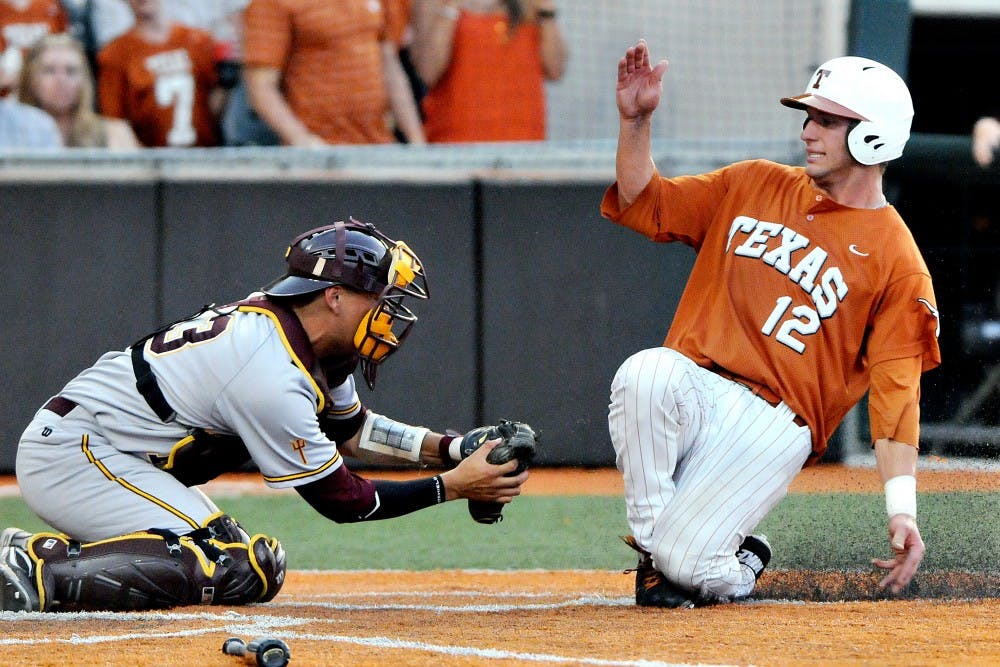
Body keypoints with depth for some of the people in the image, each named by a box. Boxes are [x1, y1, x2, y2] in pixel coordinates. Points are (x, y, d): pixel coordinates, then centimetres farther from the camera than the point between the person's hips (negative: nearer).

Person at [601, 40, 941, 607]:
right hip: (691, 385, 4)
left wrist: (902, 509, -17)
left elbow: (896, 392, -7)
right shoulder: (754, 186, 14)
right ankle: (653, 545, -12)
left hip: (774, 424, -4)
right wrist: (636, 121, -1)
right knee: (645, 374, -33)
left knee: (687, 561, -23)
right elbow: (645, 205, 17)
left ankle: (735, 567, 17)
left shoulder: (897, 260, -1)